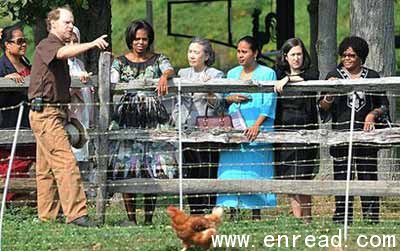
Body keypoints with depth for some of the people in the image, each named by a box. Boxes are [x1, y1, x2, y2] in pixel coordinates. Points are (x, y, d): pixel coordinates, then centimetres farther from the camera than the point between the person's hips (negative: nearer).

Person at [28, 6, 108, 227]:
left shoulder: (59, 48, 21)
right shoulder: (46, 46, -10)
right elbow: (63, 53, -34)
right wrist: (92, 44, -45)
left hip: (56, 112, 10)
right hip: (46, 112, -10)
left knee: (47, 168, 10)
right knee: (66, 162, -17)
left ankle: (46, 217, 12)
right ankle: (76, 214, -22)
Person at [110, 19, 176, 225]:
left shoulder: (157, 59, 10)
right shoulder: (120, 62, 12)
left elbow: (170, 70, -9)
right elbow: (111, 84, -1)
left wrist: (165, 76, -33)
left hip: (152, 118, -1)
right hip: (128, 119, 1)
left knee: (150, 169, -5)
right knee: (127, 168, -6)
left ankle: (149, 218, 0)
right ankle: (130, 217, 0)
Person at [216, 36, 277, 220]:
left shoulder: (267, 74, 2)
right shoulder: (232, 74, 17)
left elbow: (269, 104, -6)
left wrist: (257, 125, -17)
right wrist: (231, 98, -3)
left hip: (256, 131, -4)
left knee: (255, 169, -6)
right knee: (231, 170, -2)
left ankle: (256, 215, -4)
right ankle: (232, 213, -1)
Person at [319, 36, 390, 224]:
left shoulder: (372, 76, 11)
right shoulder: (334, 76, 9)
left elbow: (384, 106, 15)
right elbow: (323, 109, 6)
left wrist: (373, 113, -5)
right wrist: (329, 95, -14)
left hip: (366, 134, 0)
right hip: (341, 133, 0)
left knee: (368, 177, -3)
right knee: (342, 178, -4)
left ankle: (372, 220, -1)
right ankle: (341, 221, -2)